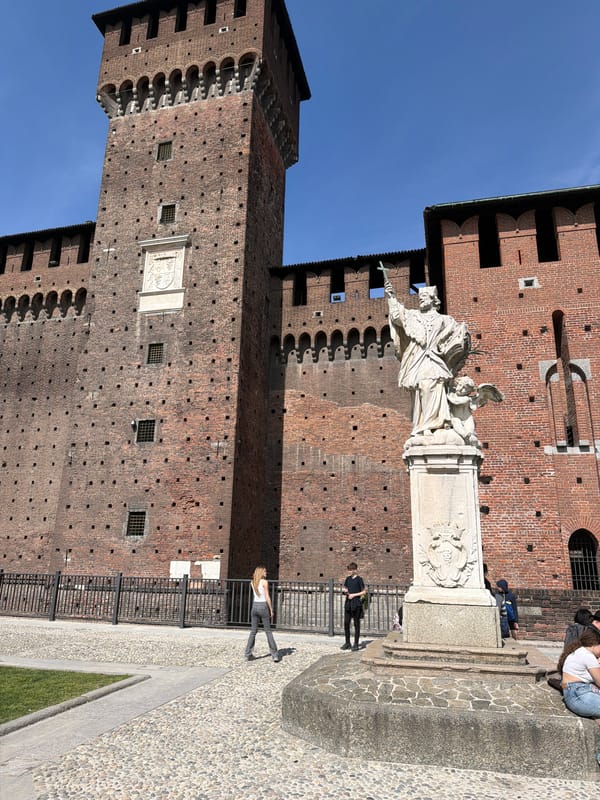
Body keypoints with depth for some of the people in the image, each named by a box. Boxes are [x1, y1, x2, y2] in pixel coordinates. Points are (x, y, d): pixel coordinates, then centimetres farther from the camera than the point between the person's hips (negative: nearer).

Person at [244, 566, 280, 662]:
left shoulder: (252, 583, 8)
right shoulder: (264, 582, -9)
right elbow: (267, 597, -11)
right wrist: (271, 610, -5)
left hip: (255, 606, 5)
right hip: (263, 606, -4)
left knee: (253, 631, 10)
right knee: (268, 631, 3)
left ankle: (248, 654, 7)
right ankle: (275, 655, 3)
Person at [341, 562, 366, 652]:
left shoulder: (359, 579, -6)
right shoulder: (348, 579, 10)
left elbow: (364, 591, -5)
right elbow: (343, 588, 22)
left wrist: (354, 595, -12)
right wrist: (344, 590, -1)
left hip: (356, 604, -6)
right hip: (348, 603, 6)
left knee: (356, 623, 2)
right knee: (346, 623, 7)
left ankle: (356, 644, 9)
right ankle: (347, 642, 18)